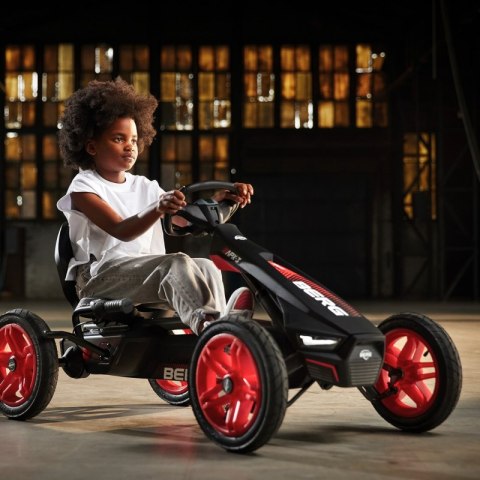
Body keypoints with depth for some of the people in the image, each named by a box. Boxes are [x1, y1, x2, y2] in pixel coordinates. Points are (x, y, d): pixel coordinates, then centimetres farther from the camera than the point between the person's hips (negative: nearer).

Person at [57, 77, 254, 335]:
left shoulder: (145, 187, 21)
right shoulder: (84, 187, -1)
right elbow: (121, 231, -19)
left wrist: (223, 199, -11)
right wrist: (158, 210, -38)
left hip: (149, 273, 7)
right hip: (102, 277, -6)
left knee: (206, 267, -18)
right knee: (177, 263, -31)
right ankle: (205, 321, -56)